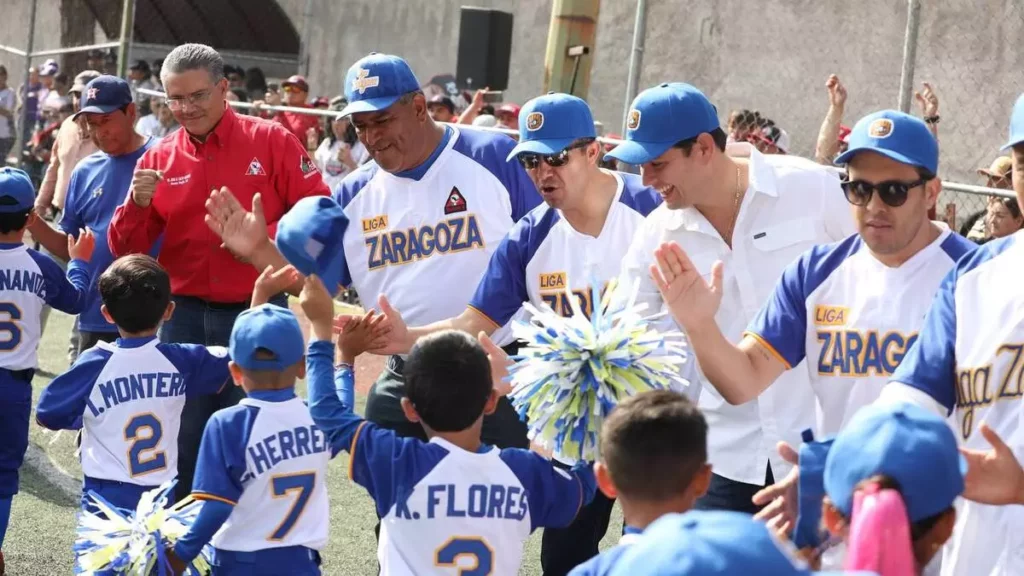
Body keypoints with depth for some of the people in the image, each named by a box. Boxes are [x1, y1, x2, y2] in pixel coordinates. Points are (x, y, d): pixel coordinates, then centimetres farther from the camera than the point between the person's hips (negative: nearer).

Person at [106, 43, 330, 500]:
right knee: (181, 444, 10)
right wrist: (138, 203, -16)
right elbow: (125, 250, 3)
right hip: (185, 316, 3)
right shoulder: (159, 159, 4)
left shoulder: (272, 141, -4)